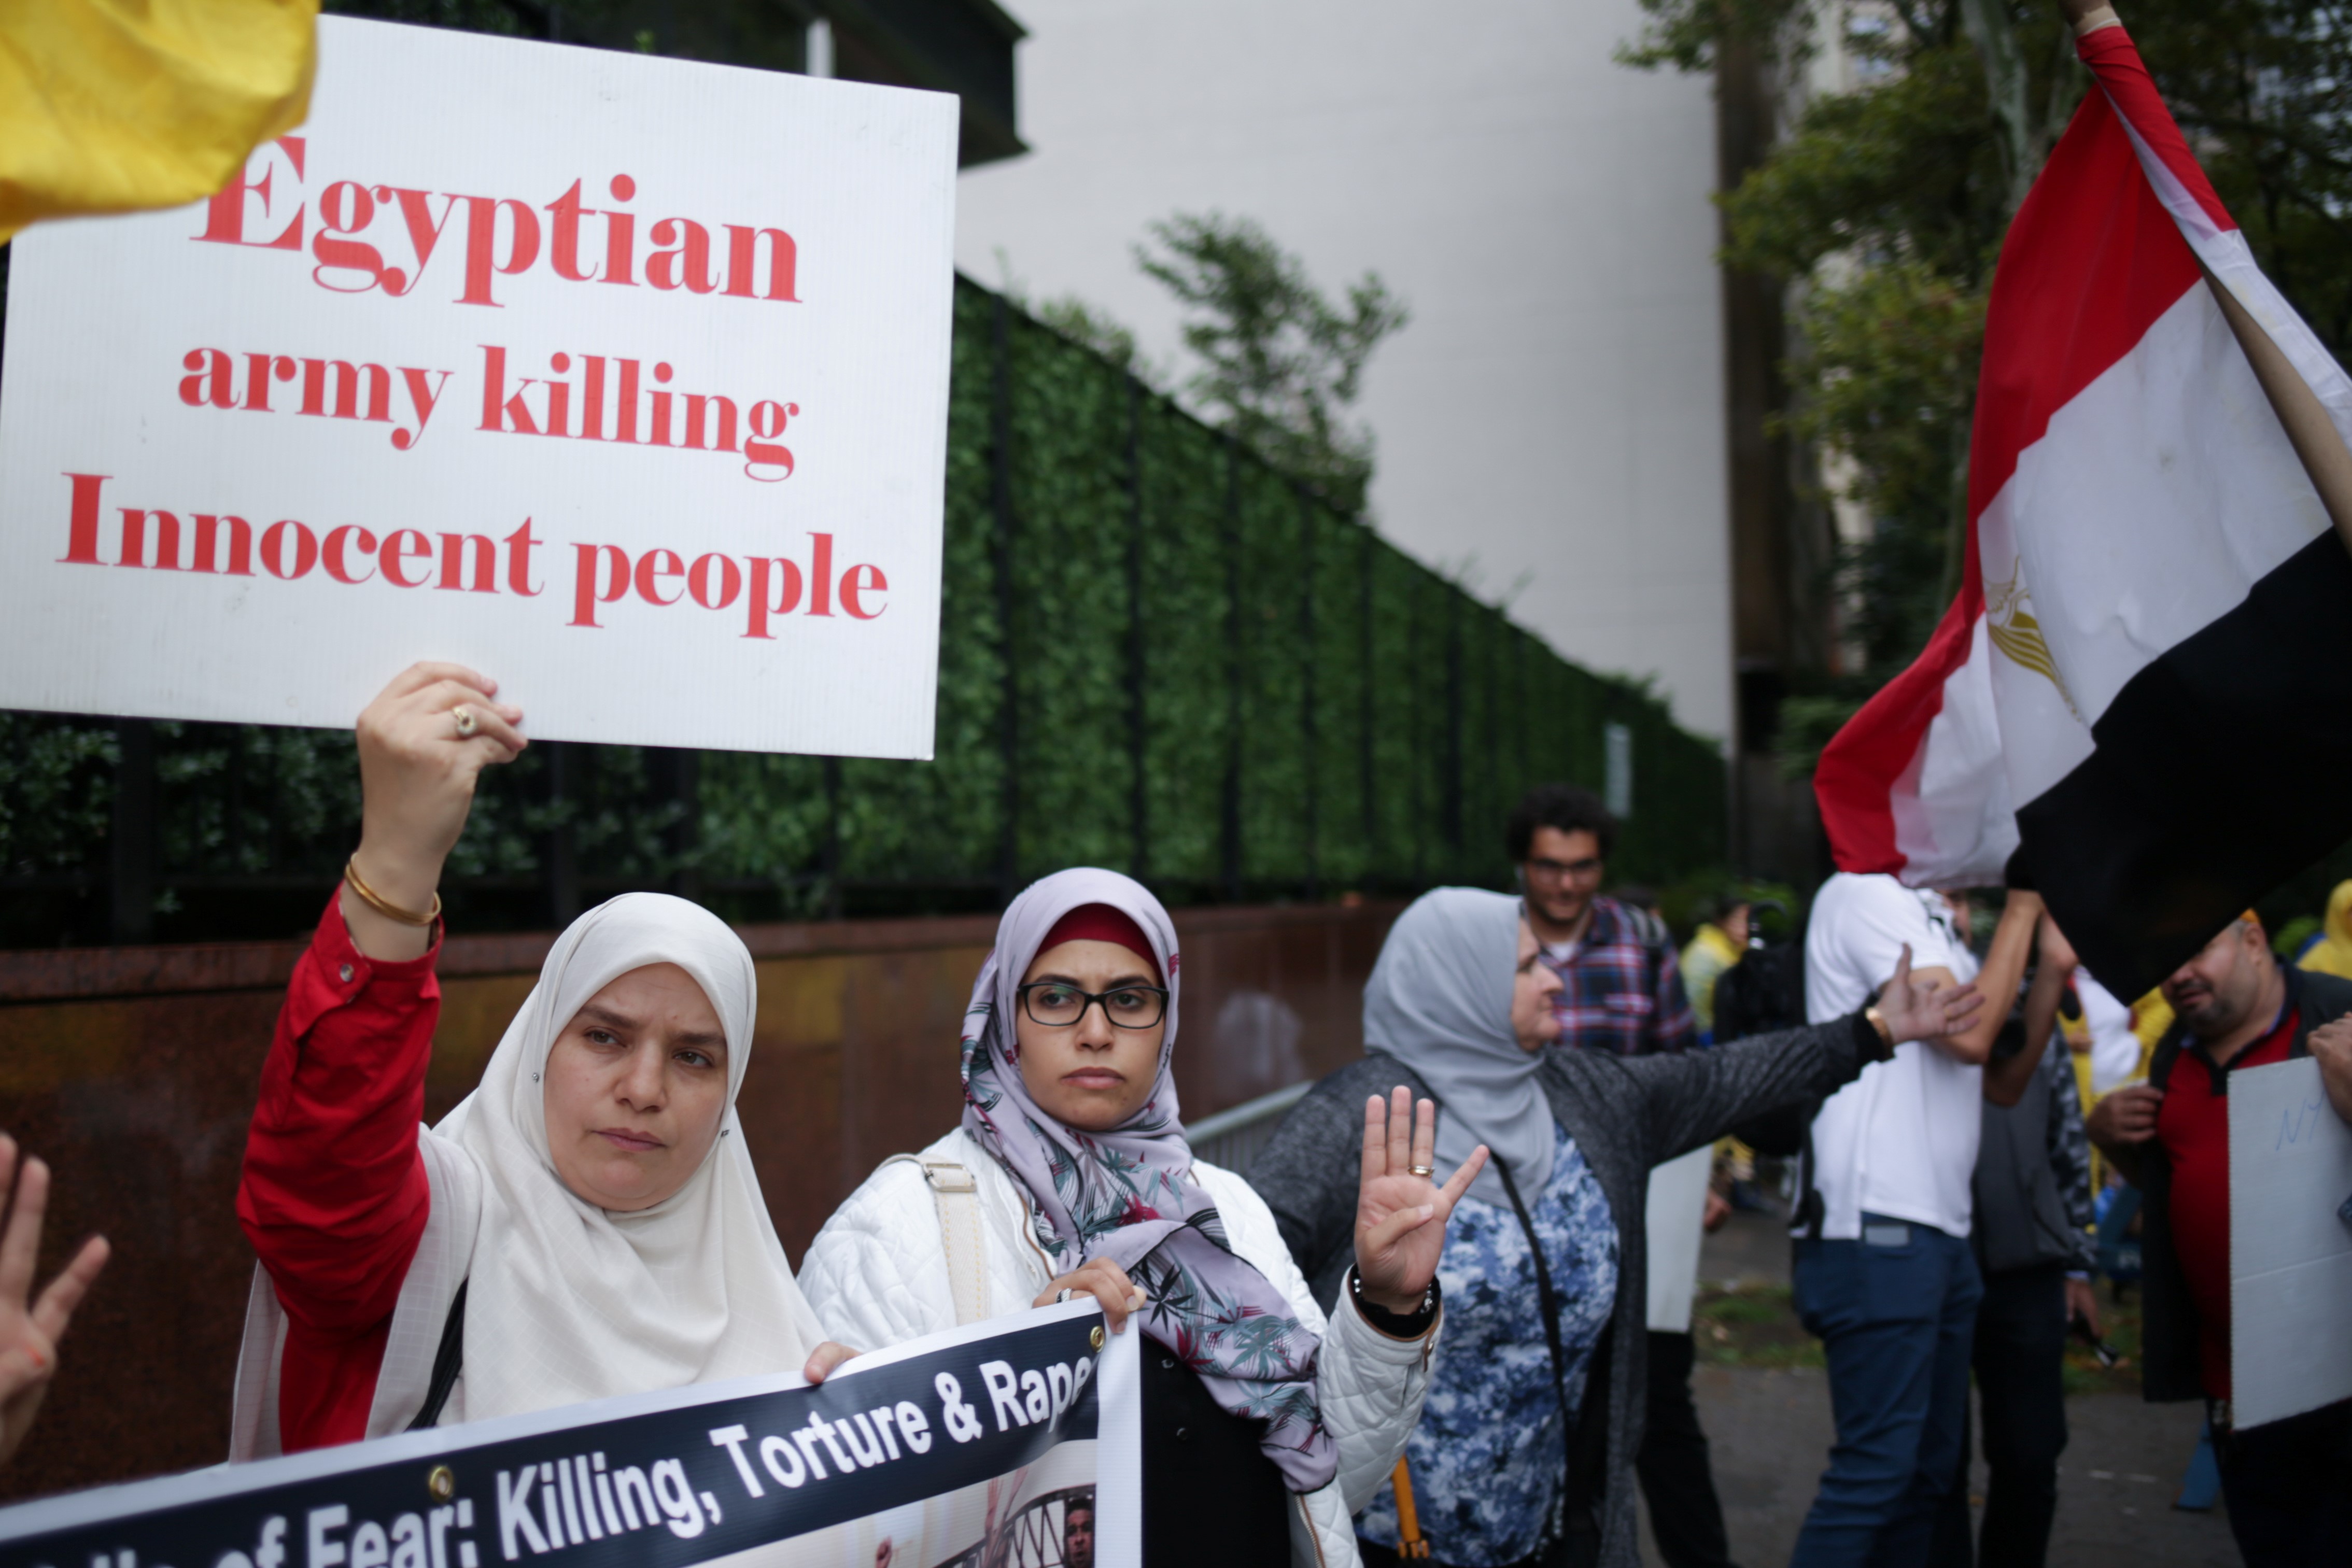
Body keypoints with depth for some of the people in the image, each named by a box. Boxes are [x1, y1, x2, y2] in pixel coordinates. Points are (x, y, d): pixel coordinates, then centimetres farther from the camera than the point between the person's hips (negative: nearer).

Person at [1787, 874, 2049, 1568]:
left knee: (1928, 1467, 13)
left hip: (1939, 1227, 10)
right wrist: (2022, 910, -5)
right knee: (1877, 1464, -10)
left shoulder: (1935, 921, 18)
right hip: (1877, 1225, -9)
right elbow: (1967, 1035, -15)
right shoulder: (1866, 892, -8)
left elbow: (2004, 1083, 16)